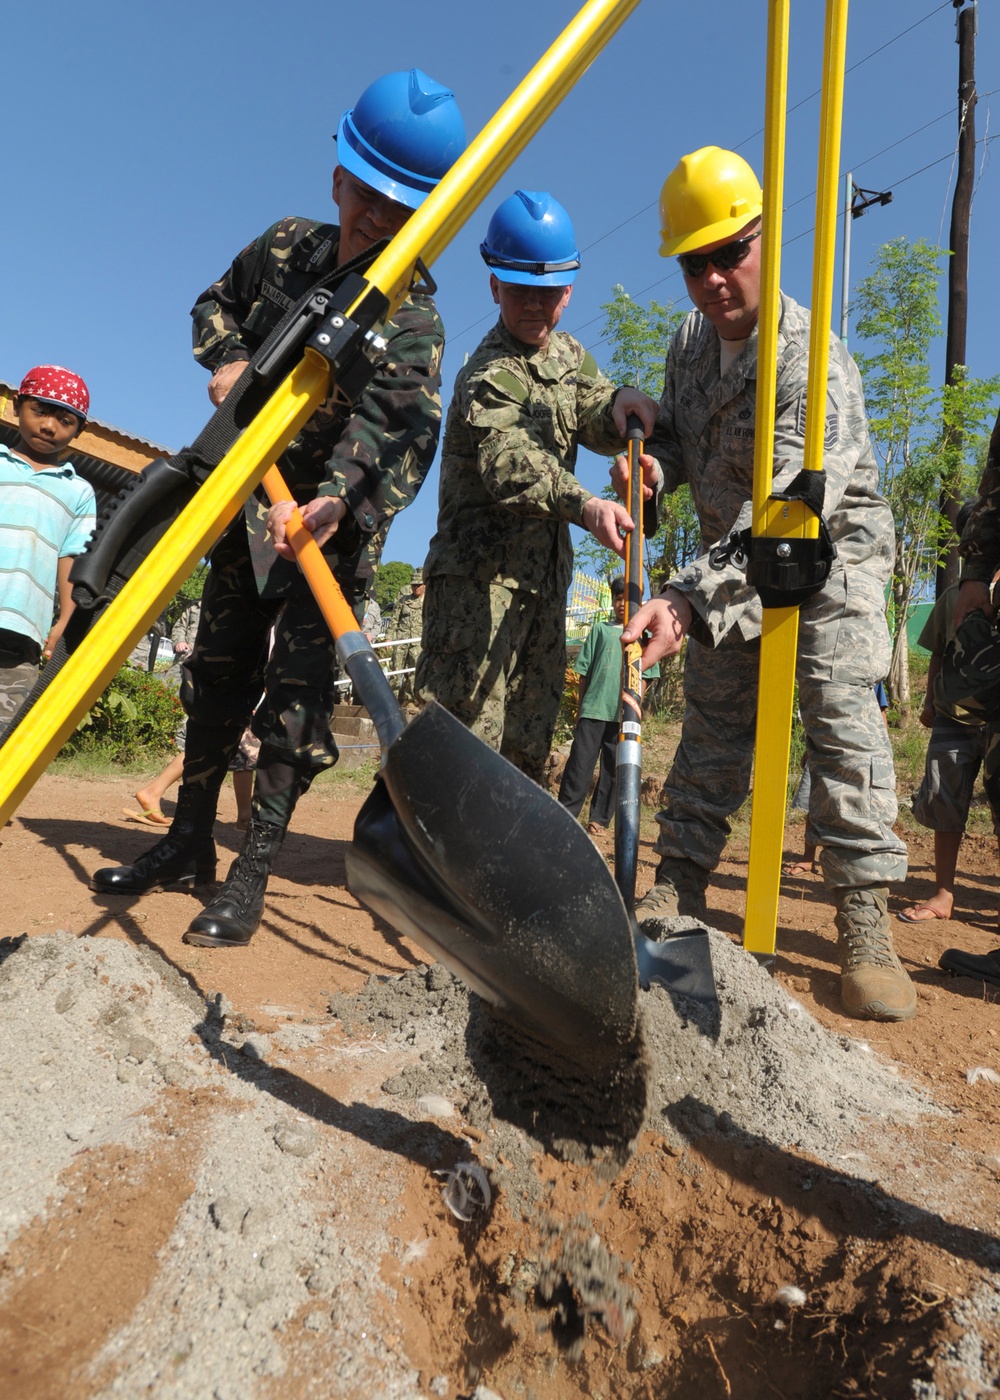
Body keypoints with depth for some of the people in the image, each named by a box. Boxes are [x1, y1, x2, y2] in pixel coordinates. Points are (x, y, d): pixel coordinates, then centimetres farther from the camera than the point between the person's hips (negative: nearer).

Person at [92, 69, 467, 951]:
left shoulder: (413, 320, -17)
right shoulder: (285, 249, 1)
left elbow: (398, 433, -34)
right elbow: (217, 304, 19)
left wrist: (334, 506, -52)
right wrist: (227, 358, -3)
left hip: (336, 522, -5)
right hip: (251, 494, 6)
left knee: (299, 687, -10)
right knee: (219, 667, 10)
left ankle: (253, 872, 0)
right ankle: (190, 839, 24)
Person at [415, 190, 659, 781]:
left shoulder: (570, 355, 16)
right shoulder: (488, 375, -12)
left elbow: (599, 427, 3)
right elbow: (510, 463, -31)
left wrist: (621, 403, -21)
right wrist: (585, 505, -48)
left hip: (545, 577, 8)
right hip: (479, 575, -7)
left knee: (528, 745, 12)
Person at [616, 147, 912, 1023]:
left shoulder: (811, 360, -26)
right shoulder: (692, 341, -1)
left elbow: (786, 511, -38)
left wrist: (688, 596, -49)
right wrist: (655, 463, -12)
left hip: (830, 549, -6)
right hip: (734, 556, 6)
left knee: (842, 712, -20)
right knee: (713, 720, 4)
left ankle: (865, 922, -14)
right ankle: (679, 891, 11)